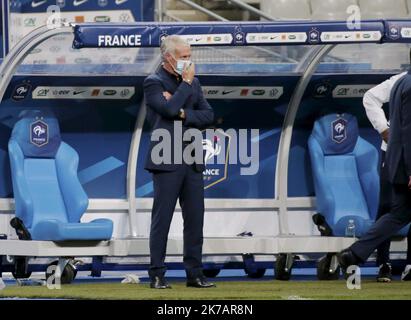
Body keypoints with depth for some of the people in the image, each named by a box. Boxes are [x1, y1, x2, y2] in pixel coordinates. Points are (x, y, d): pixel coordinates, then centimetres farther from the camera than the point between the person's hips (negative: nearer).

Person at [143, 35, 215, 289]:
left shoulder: (193, 82, 15)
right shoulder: (154, 83, -4)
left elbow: (208, 116, 7)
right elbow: (170, 109, -20)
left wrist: (183, 113, -8)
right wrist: (186, 83, -9)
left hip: (192, 161, 6)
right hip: (167, 161, -6)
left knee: (195, 219, 5)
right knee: (162, 219, -3)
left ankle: (195, 274, 11)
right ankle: (157, 275, 1)